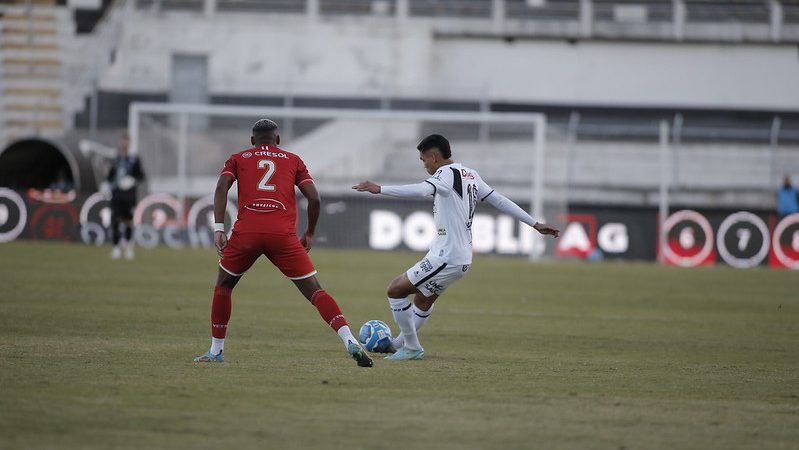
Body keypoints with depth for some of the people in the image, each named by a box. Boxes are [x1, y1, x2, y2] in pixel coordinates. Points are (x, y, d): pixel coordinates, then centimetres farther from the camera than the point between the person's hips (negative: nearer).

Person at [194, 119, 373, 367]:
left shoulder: (238, 159, 22)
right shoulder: (293, 160, 23)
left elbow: (221, 187, 3)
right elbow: (314, 198, 11)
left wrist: (219, 228, -2)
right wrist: (310, 234, 24)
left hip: (247, 230, 0)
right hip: (283, 234, 0)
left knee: (223, 286, 25)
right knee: (315, 291, 0)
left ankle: (216, 350, 26)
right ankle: (351, 342, -19)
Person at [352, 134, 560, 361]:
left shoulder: (447, 173, -15)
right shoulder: (470, 175, 14)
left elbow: (422, 190, -34)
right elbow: (500, 201, 16)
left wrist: (379, 189, -42)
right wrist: (535, 224, 20)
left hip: (446, 258, -10)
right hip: (462, 258, 10)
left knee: (395, 290, -2)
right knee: (422, 300, 27)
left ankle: (412, 348, 4)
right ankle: (399, 344, 40)